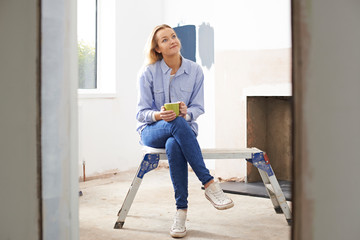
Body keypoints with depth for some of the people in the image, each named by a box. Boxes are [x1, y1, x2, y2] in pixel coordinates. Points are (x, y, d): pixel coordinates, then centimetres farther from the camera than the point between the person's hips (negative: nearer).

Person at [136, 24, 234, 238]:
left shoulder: (195, 71, 0)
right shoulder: (148, 73, -4)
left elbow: (198, 108, 2)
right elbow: (142, 112, -4)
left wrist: (186, 113, -23)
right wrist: (159, 115, -27)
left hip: (184, 128, 1)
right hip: (152, 131, -1)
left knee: (174, 146, -38)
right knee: (177, 124, -38)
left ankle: (182, 210, -30)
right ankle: (210, 184, -38)